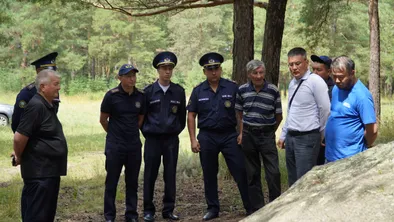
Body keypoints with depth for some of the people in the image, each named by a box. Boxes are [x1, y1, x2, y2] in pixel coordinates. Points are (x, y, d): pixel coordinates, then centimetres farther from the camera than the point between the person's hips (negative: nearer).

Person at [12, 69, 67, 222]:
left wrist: (20, 154, 18)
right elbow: (19, 137, -22)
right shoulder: (36, 106, -19)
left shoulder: (48, 106, 12)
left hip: (49, 170, 10)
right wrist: (19, 157, -6)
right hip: (39, 172, -10)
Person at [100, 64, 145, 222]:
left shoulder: (141, 96, 1)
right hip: (115, 146, -3)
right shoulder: (111, 95, -10)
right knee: (111, 182, 5)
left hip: (134, 145, 3)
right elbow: (103, 120, 1)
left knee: (132, 182, 10)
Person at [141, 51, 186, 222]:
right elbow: (141, 115, 6)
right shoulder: (149, 91, -1)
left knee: (170, 176, 5)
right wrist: (146, 132, 6)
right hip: (152, 139, -1)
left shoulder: (179, 91, 3)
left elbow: (182, 115, 11)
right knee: (150, 175, 4)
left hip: (172, 139, 1)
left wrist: (177, 130, 8)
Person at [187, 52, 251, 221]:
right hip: (207, 137, 2)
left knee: (240, 172, -3)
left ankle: (250, 207, 6)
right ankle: (213, 208, 20)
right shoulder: (198, 91, 4)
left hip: (229, 135, -2)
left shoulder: (232, 87, -1)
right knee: (209, 175, 9)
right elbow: (191, 116, 6)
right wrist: (193, 140, 0)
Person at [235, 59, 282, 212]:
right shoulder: (242, 90, 0)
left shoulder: (273, 90, -6)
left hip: (267, 134, -2)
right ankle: (257, 208, 17)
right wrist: (241, 133, 7)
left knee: (273, 172, -7)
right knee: (252, 174, 8)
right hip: (248, 135, 2)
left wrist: (269, 131, 8)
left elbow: (278, 116, 3)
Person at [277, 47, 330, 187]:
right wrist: (283, 135, 20)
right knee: (293, 180, 15)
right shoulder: (292, 83, 11)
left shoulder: (315, 81, -14)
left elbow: (325, 110, -12)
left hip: (307, 138, -8)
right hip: (291, 137, 8)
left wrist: (320, 136, -1)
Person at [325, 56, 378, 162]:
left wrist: (364, 147, -3)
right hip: (331, 155, 8)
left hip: (351, 157, -8)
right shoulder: (336, 89, 5)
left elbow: (372, 130, -19)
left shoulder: (361, 95, -19)